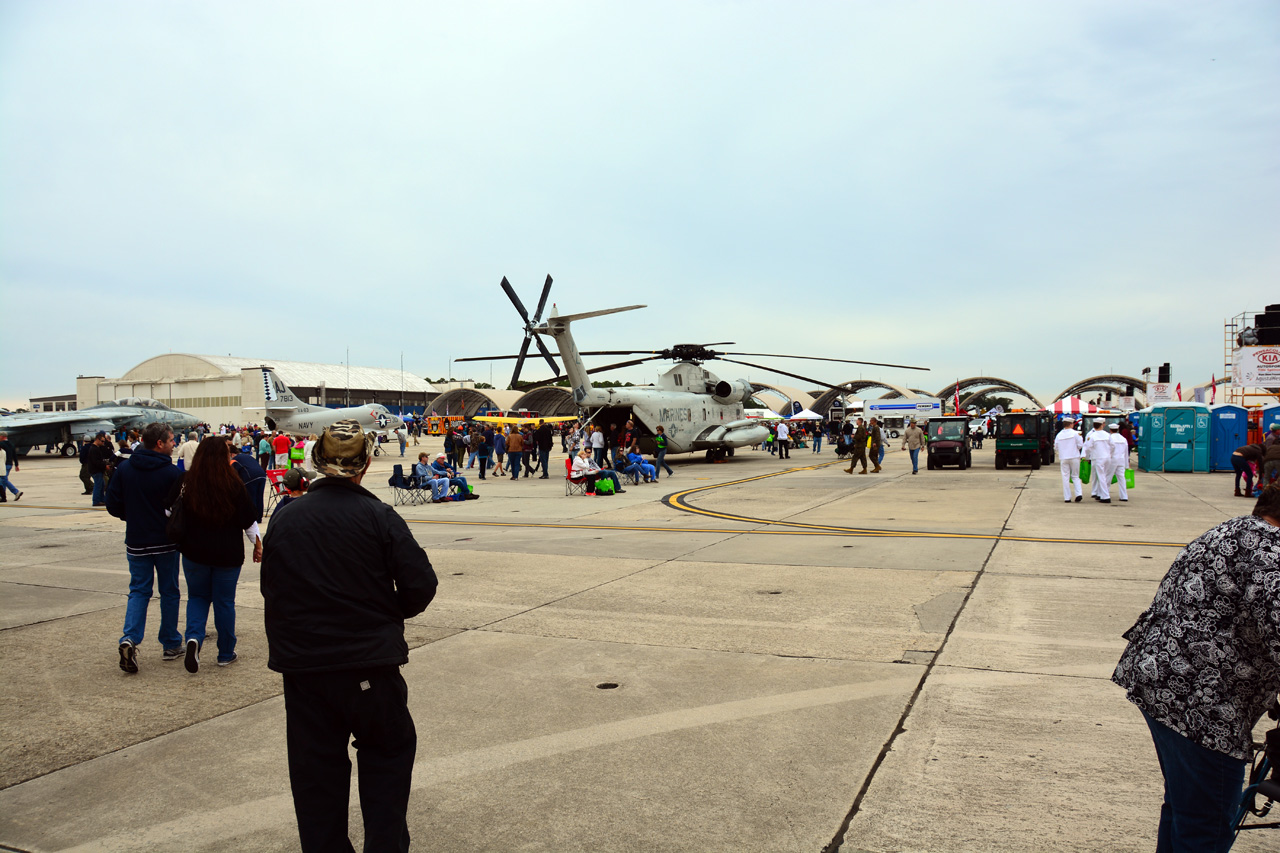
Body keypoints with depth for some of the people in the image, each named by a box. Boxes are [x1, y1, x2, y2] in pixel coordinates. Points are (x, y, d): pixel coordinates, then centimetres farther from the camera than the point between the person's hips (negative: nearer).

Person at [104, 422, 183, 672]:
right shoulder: (172, 473, -15)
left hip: (136, 541, 3)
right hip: (166, 542, -3)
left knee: (139, 590, 12)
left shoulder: (124, 468, -2)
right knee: (169, 592, 10)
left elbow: (112, 504, 1)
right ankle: (170, 645, 18)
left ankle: (129, 638, -8)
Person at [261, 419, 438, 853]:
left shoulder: (283, 518, -3)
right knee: (387, 753, 18)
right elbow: (420, 586, -13)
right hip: (370, 662, -2)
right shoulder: (379, 517, -13)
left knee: (315, 769, 15)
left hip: (302, 668, 3)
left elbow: (270, 589, 6)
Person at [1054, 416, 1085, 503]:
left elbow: (1056, 448, 8)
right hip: (1074, 457, -1)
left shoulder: (1059, 435, 3)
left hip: (1063, 458, 1)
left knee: (1065, 477, 3)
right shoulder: (1075, 433, -5)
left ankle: (1067, 498, 1)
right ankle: (1079, 493, -7)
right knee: (1075, 476, 10)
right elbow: (1080, 445, -5)